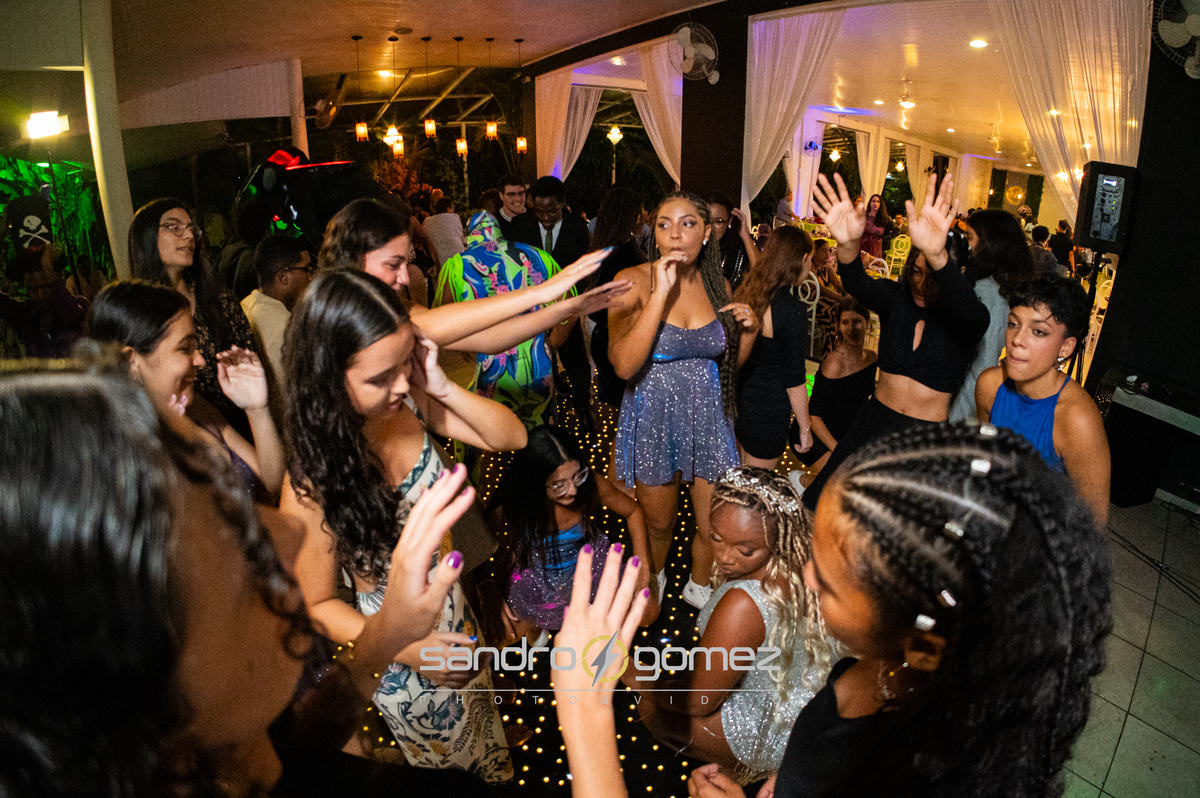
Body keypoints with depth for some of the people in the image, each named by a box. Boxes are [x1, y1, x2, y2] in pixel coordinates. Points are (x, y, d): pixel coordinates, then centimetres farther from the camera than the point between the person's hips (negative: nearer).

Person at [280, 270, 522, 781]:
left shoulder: (409, 402, -19)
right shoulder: (312, 484, -31)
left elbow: (512, 437, -12)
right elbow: (317, 604, -17)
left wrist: (443, 389, -28)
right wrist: (404, 647, -31)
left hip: (454, 609, 5)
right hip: (403, 665, -4)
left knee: (489, 751, 33)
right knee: (454, 773, 25)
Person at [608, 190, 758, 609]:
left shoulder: (717, 285, -1)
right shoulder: (634, 281, -14)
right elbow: (624, 365, -28)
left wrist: (749, 330, -8)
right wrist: (661, 294, -29)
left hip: (709, 418, 3)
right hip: (653, 420, -3)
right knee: (658, 523, 18)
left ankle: (698, 588, 43)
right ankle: (653, 579, 51)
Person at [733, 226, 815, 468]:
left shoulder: (746, 291, -2)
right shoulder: (792, 310, -22)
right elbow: (794, 378, -17)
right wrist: (805, 428, -7)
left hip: (738, 399, 7)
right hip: (767, 410, -7)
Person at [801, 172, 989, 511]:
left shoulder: (964, 320, -11)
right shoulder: (896, 298, -4)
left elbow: (969, 309, -36)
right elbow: (858, 285, -25)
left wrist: (937, 255, -58)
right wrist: (848, 244, -50)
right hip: (874, 423, 3)